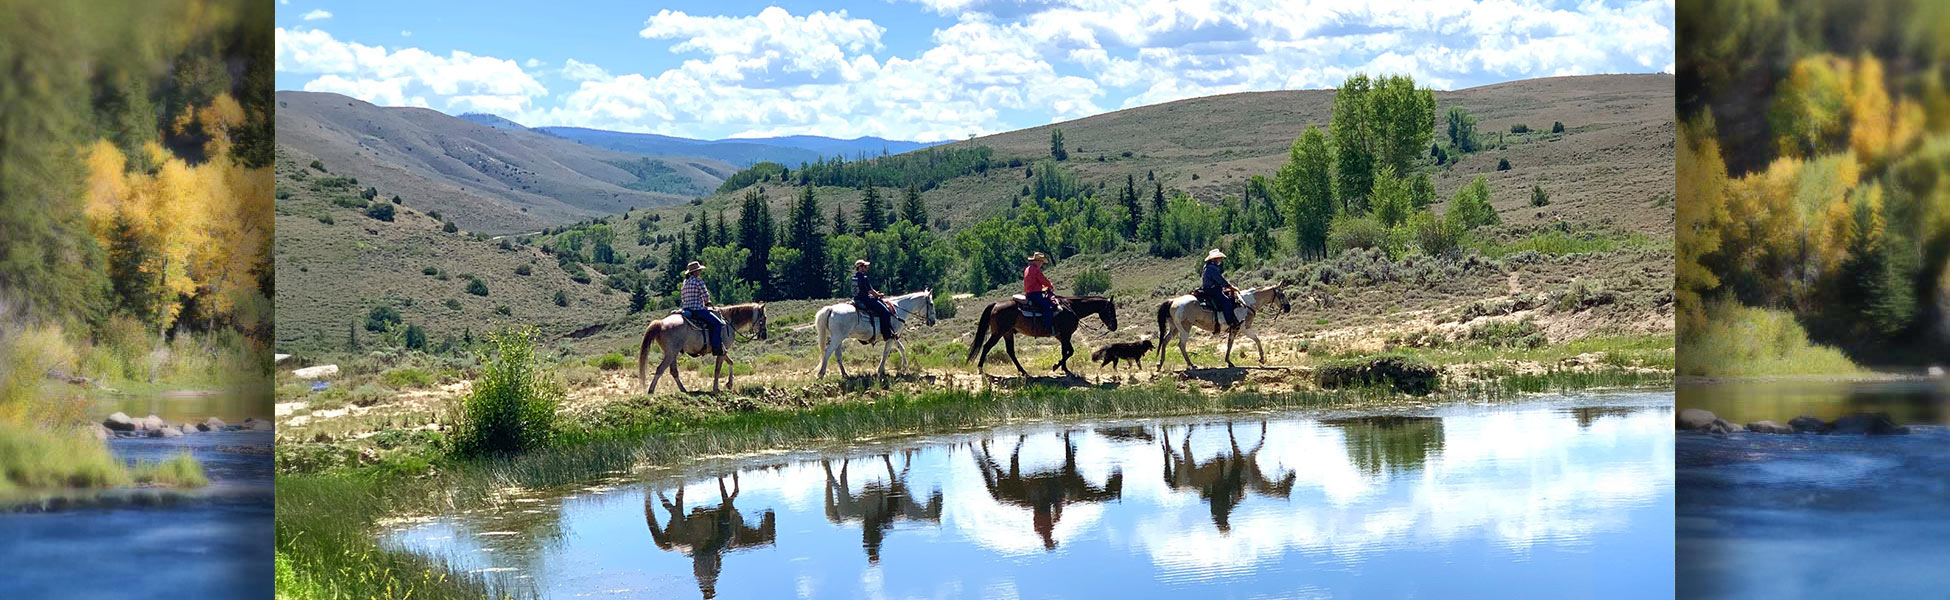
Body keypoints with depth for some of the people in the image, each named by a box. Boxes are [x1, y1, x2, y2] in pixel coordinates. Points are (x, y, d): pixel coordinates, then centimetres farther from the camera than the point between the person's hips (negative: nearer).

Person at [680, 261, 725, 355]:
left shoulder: (685, 281, 12)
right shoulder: (698, 280, -12)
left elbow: (682, 296, 17)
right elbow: (705, 296, -12)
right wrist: (707, 303, 8)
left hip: (687, 309, 9)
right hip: (698, 310, -9)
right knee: (718, 323, -7)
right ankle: (716, 347, -16)